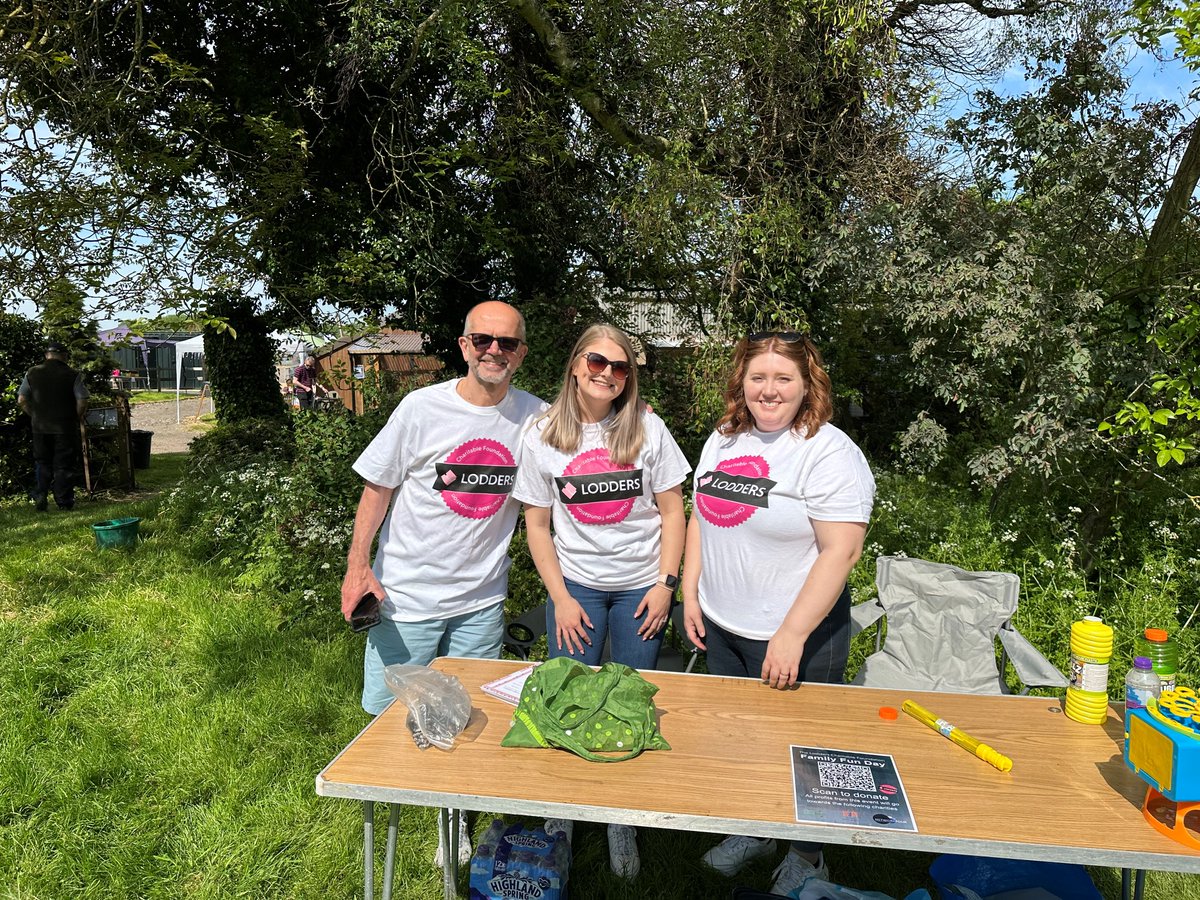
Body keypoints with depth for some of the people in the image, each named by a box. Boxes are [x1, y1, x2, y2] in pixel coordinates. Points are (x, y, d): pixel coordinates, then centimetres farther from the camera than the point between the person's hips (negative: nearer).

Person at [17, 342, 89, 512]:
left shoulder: (32, 373, 3)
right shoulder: (72, 375, -7)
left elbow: (21, 400, 3)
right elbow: (82, 402, -12)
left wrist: (35, 415, 14)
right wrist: (76, 418, 3)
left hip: (40, 427, 3)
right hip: (65, 428, -2)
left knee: (42, 463, 16)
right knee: (64, 465, 5)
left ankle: (39, 496, 5)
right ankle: (64, 502, 7)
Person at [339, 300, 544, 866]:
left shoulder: (536, 417, -4)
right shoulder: (423, 408, -11)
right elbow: (378, 489, -4)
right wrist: (358, 566, -8)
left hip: (482, 598, 2)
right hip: (407, 595, -2)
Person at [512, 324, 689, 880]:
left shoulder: (647, 429, -5)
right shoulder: (544, 436, -4)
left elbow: (672, 511, 0)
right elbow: (537, 524, 0)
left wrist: (666, 584, -7)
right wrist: (560, 598, -5)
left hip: (641, 588, 0)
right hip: (576, 586, 0)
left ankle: (622, 821, 29)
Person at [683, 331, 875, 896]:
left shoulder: (830, 454, -17)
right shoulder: (722, 440, 5)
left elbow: (841, 552, -22)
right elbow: (701, 518, 13)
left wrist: (791, 635, -24)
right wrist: (691, 593, 7)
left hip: (795, 636, -6)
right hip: (721, 626, 7)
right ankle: (752, 830, 45)